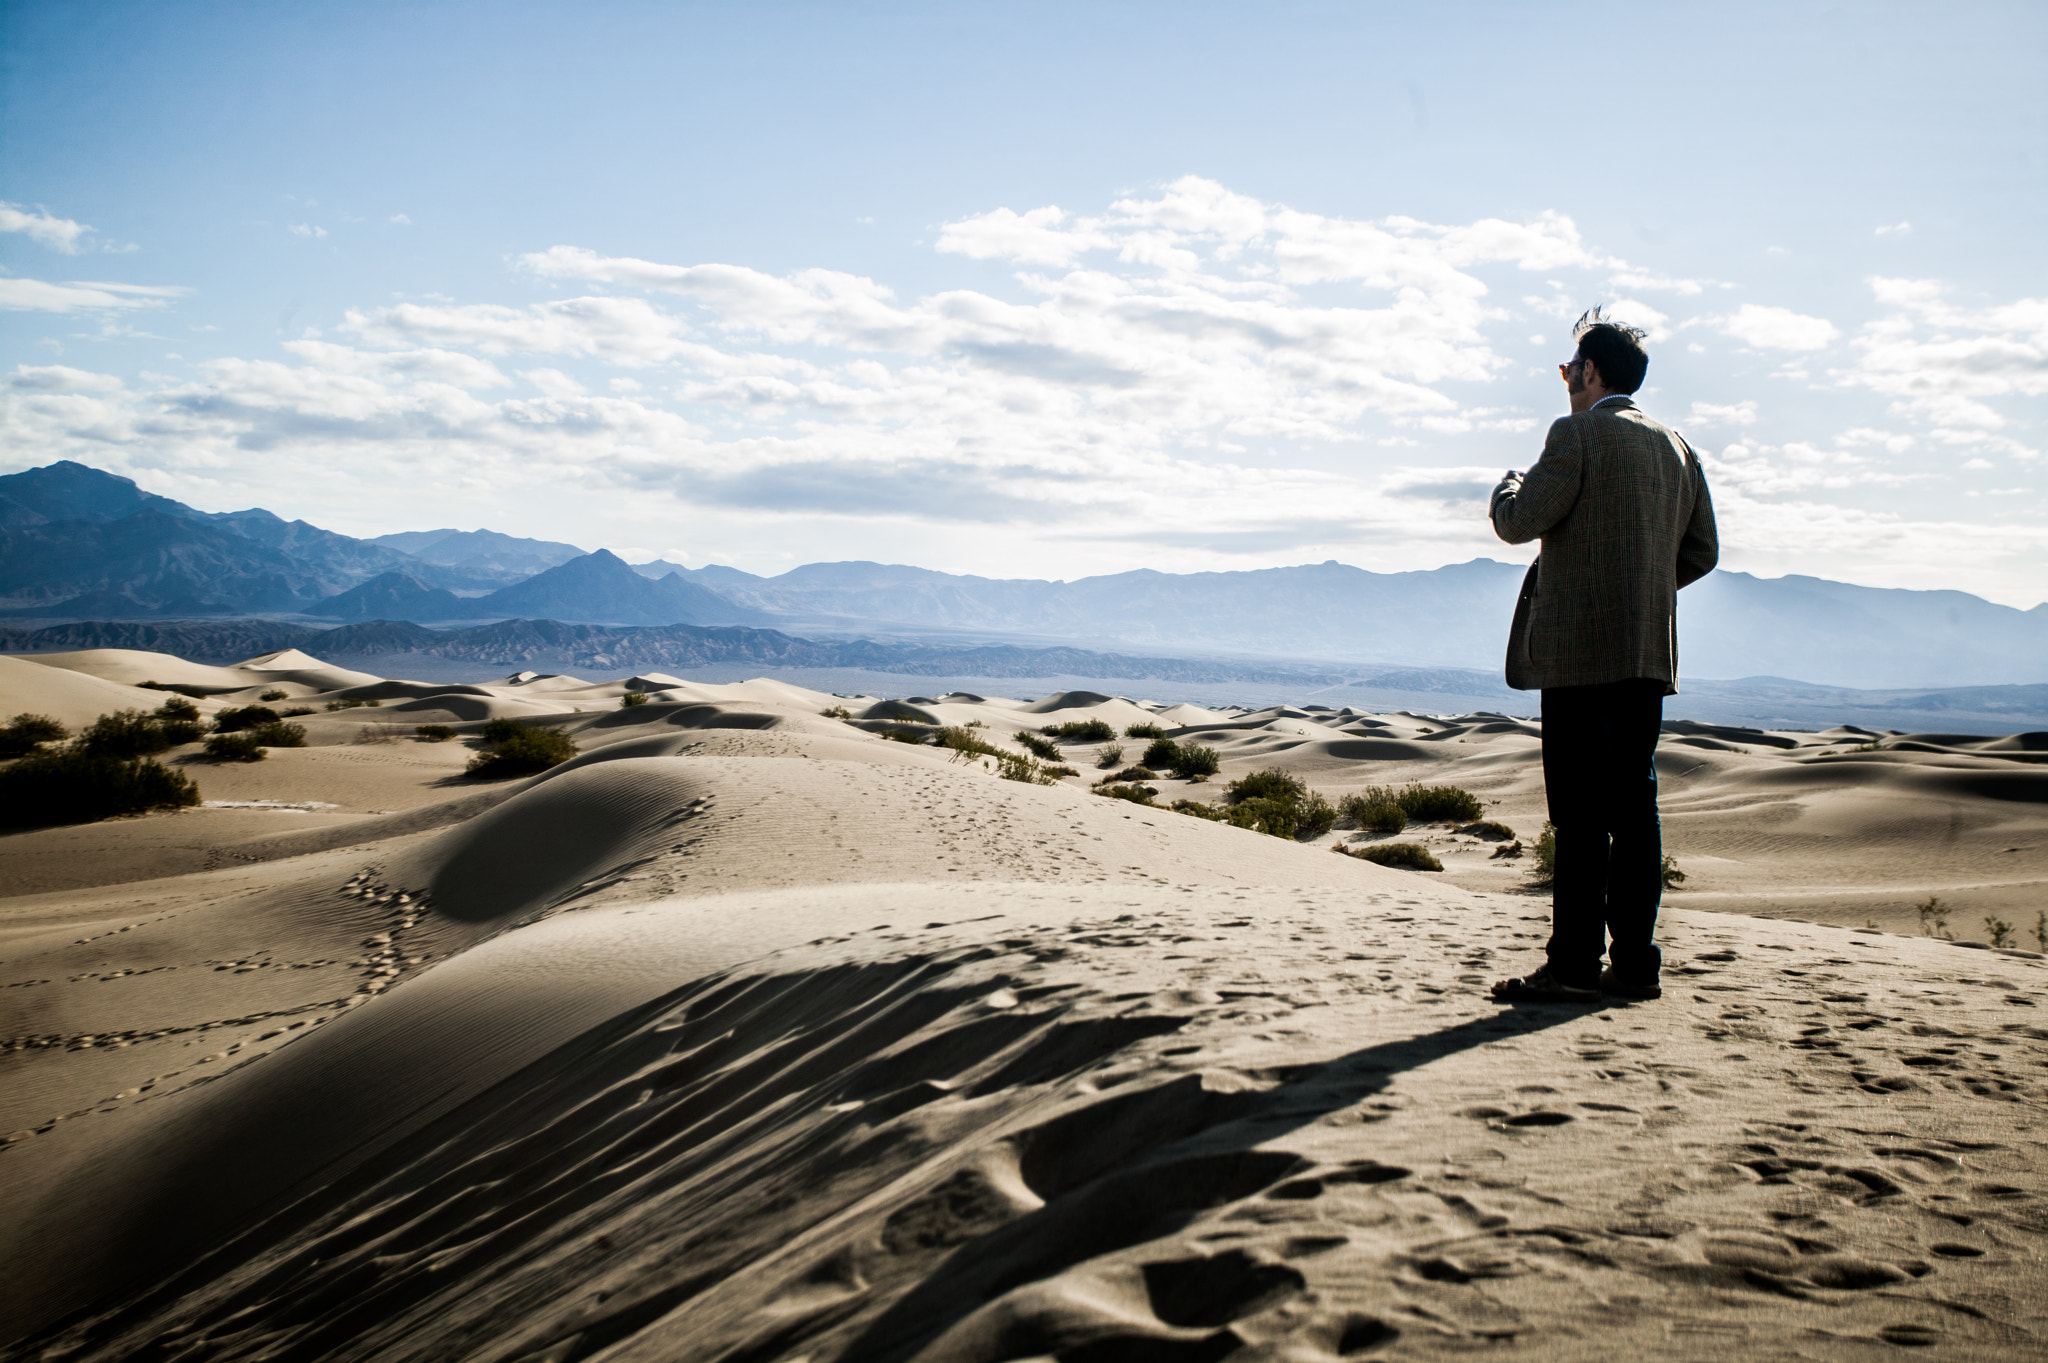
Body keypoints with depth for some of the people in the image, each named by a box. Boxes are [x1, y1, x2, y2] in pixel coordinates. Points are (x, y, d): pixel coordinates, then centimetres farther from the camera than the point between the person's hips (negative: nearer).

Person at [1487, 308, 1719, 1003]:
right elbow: (1701, 551, 18)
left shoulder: (1577, 434, -7)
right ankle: (1635, 962, 11)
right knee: (1633, 804, 8)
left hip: (1582, 649, -7)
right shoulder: (1676, 447, 16)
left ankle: (1574, 965, -5)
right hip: (1649, 654, 7)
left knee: (1580, 812, -7)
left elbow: (1520, 522, -11)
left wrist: (1508, 487, 10)